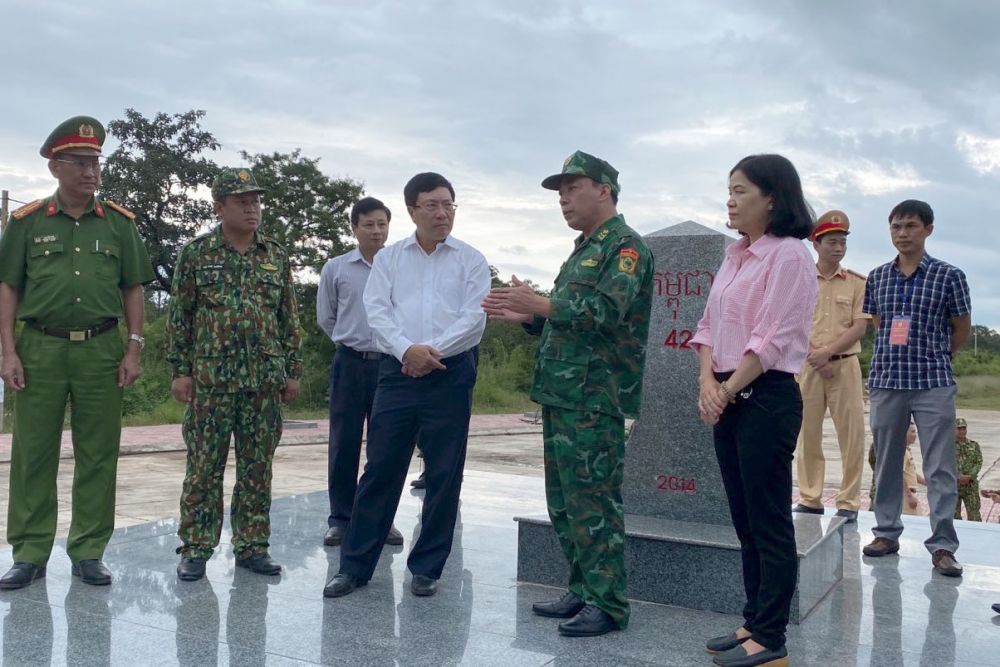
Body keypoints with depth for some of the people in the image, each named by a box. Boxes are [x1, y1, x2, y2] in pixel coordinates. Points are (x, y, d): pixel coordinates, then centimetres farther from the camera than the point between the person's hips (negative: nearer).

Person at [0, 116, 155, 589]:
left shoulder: (119, 223, 8)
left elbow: (133, 290, 10)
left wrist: (134, 349, 1)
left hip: (101, 349, 1)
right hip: (40, 348, -1)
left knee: (98, 456, 5)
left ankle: (88, 551, 16)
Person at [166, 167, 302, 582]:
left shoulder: (276, 257, 9)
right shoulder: (196, 253, 2)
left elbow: (289, 319, 11)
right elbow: (179, 316, 2)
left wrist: (293, 371, 7)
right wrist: (180, 370, -3)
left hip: (266, 381, 3)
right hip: (210, 380, -2)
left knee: (258, 469, 7)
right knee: (204, 468, 2)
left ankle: (252, 546, 18)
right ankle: (196, 548, 14)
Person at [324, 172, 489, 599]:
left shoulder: (471, 260, 6)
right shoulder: (389, 258, 11)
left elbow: (475, 318, -3)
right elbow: (376, 310, 1)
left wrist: (432, 351, -13)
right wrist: (407, 349, -15)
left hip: (450, 374, -1)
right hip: (397, 371, 1)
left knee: (444, 475, 3)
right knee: (380, 469, 2)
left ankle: (426, 568, 15)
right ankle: (355, 564, 11)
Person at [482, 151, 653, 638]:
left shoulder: (625, 246, -7)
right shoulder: (583, 250, 22)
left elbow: (606, 310, -21)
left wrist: (540, 304, -20)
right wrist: (525, 317, 8)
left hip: (594, 400, -10)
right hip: (559, 395, 10)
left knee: (593, 504, -5)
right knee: (564, 503, 13)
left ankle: (607, 604, 5)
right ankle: (582, 592, 24)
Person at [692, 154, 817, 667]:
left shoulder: (788, 255, -10)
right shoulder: (734, 257, 15)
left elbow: (772, 340, -16)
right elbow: (709, 326, 12)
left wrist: (728, 390, -12)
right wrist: (707, 383, -3)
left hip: (766, 399, -8)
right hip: (727, 400, 8)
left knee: (770, 523, -1)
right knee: (745, 521, 14)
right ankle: (755, 622, 24)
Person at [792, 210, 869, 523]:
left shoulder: (856, 282, 4)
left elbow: (859, 327, -3)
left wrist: (827, 353, -13)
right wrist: (814, 357, -11)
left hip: (844, 364, 0)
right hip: (807, 365, 1)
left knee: (851, 434, -2)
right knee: (807, 433, 5)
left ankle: (848, 502, 7)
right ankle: (809, 499, 14)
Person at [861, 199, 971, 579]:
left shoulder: (949, 276, -3)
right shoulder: (877, 277, 7)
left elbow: (962, 329, 6)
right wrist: (896, 354, 12)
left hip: (933, 384, -3)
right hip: (886, 381, 4)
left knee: (940, 468, -2)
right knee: (886, 463, 11)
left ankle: (943, 546, 4)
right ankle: (887, 532, 23)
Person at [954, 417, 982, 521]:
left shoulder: (974, 445, 9)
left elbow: (979, 463, 2)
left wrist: (969, 476, -13)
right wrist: (958, 476, -17)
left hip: (971, 484, 1)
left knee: (974, 513, -2)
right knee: (954, 513, 5)